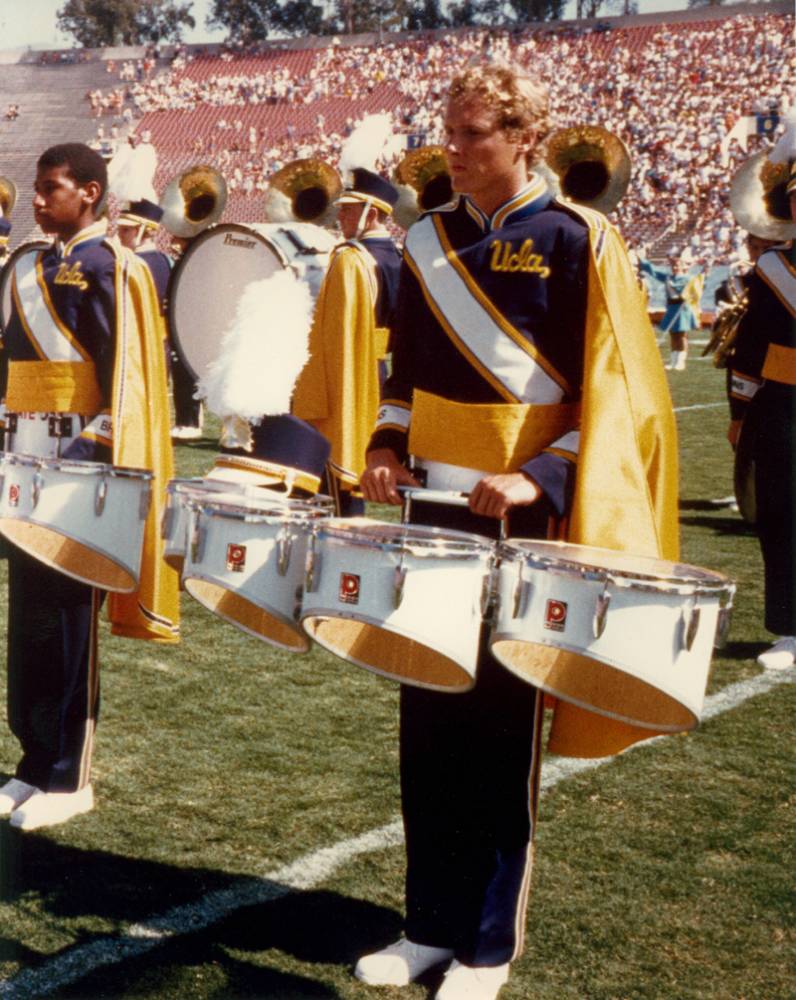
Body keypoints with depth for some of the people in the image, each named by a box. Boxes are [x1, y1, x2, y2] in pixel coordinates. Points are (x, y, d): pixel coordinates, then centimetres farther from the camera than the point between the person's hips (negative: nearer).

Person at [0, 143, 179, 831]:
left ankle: (68, 781, 9)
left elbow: (122, 374, -14)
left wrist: (99, 464, -19)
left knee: (67, 620, -2)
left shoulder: (106, 266, -8)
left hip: (79, 464, -8)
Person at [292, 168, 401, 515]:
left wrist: (312, 404, -16)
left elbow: (336, 335, -19)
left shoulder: (350, 260, -15)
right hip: (377, 390, 8)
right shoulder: (397, 261, 10)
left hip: (341, 386, -8)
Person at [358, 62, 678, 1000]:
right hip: (433, 510, 5)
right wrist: (389, 445, 1)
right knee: (427, 725, 10)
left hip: (520, 519, -5)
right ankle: (431, 923, 25)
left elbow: (612, 393, -10)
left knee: (499, 732, 3)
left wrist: (535, 479, -21)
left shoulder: (578, 241, -7)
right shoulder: (429, 240, 9)